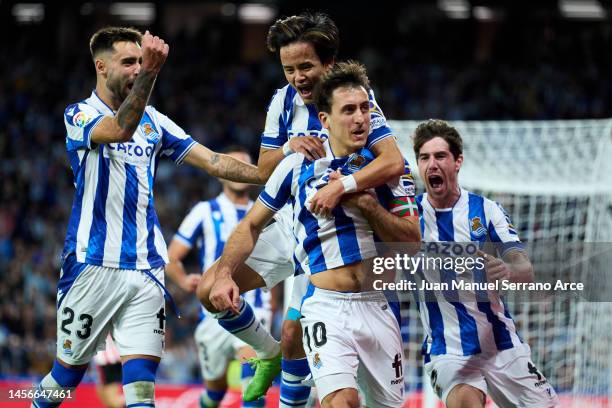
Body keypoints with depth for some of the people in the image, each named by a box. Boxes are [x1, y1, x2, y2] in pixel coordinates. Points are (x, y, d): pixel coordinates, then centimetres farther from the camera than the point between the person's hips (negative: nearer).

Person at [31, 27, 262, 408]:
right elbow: (121, 130, -27)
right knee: (67, 375, 4)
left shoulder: (152, 120, 12)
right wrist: (149, 74, -40)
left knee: (141, 377, -7)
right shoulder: (80, 116, -4)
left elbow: (212, 161, 9)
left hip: (145, 268, 4)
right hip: (93, 265, -4)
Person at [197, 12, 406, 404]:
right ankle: (269, 354, 16)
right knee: (211, 290, -7)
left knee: (295, 333, -9)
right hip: (287, 223, 5)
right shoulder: (283, 102, 0)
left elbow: (394, 162, -29)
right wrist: (289, 147, -18)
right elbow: (263, 171, 5)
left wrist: (341, 186, -43)